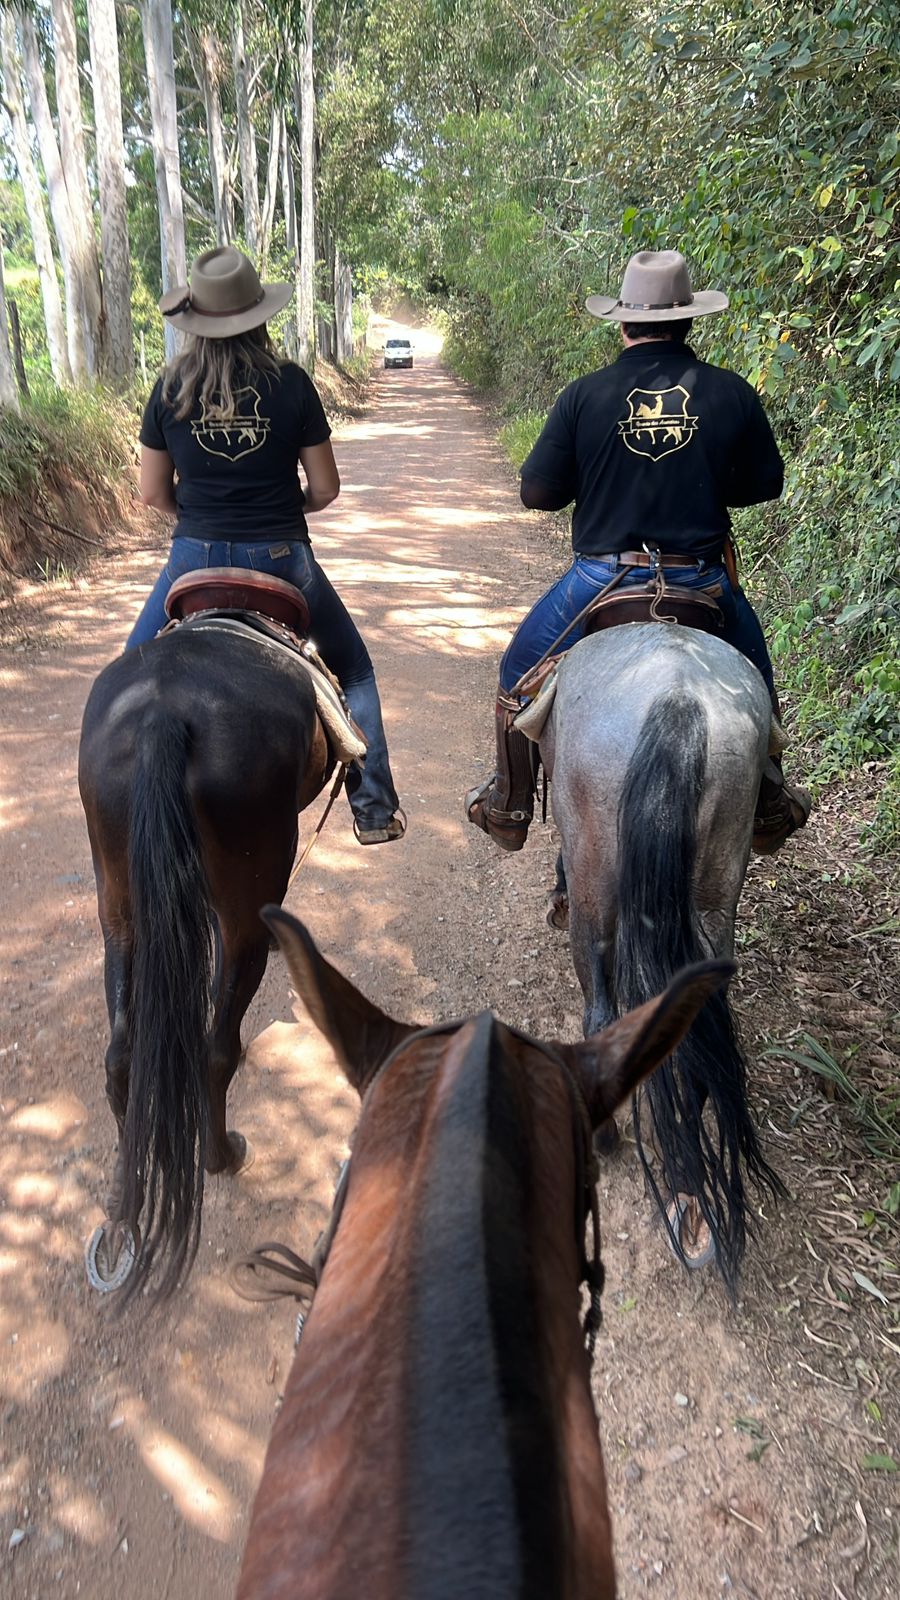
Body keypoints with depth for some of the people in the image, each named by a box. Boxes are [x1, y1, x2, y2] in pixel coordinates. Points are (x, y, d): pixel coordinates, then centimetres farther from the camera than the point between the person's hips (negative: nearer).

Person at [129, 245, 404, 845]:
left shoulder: (170, 389, 0)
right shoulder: (292, 383, -5)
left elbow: (154, 492, 5)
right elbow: (325, 490, -1)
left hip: (195, 559, 1)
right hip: (281, 559, -1)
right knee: (354, 671, 20)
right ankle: (375, 809, 21)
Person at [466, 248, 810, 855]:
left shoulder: (584, 395, -7)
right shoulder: (733, 393, -2)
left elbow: (537, 493, -4)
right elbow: (765, 484, 8)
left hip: (601, 576, -1)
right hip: (702, 579, 2)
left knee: (520, 670, 20)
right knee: (754, 673, 28)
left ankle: (509, 806, 26)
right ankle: (768, 805, 36)